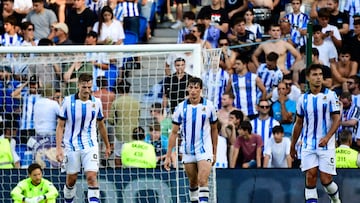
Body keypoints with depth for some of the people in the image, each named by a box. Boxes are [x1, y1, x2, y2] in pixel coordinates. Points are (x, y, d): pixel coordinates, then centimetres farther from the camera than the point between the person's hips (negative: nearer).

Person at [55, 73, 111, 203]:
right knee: (71, 180, 8)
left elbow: (101, 125, 15)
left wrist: (107, 146, 22)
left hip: (90, 146, 0)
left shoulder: (96, 102, 1)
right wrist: (58, 148, -12)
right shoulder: (68, 101, -6)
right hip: (71, 146, 0)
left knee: (92, 177, -13)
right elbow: (60, 126, -3)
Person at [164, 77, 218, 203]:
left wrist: (214, 153, 9)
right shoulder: (181, 108, -2)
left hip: (205, 150, -2)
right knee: (192, 183, 11)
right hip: (188, 151, 2)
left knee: (203, 181, -16)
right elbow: (174, 133, 1)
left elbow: (214, 130, 8)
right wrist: (168, 156, -3)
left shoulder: (209, 106, -3)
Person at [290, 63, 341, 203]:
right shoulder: (303, 99, 8)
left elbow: (337, 119, -6)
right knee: (310, 177, -7)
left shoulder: (330, 96, -2)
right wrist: (292, 146, 17)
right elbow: (298, 124, 16)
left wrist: (327, 137, -21)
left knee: (326, 179, -3)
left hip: (326, 145, -3)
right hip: (308, 145, 3)